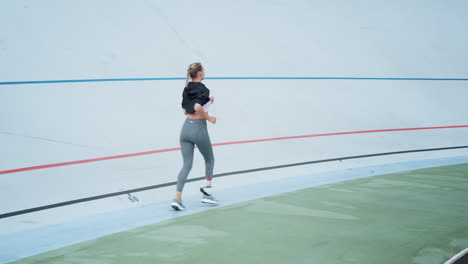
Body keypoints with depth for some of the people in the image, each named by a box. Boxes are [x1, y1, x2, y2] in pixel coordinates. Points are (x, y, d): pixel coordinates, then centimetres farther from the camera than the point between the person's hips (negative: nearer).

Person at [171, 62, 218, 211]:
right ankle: (206, 194, 21)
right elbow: (198, 108, -28)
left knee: (187, 165, 5)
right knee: (209, 160, 19)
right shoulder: (203, 90, -12)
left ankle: (177, 198, -9)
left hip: (186, 127, 6)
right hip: (199, 128, -6)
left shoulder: (187, 89, 10)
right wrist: (209, 118, -12)